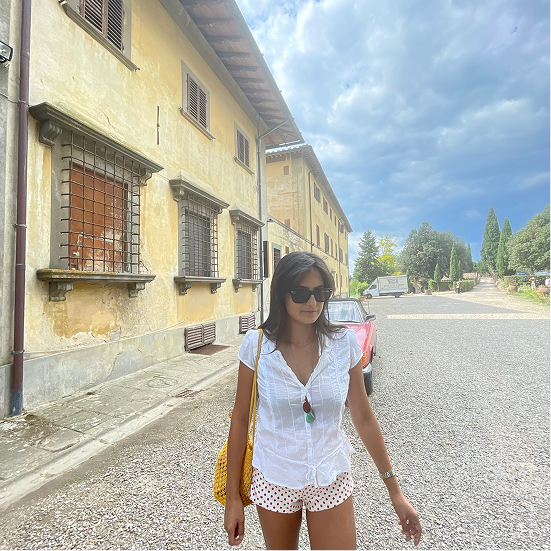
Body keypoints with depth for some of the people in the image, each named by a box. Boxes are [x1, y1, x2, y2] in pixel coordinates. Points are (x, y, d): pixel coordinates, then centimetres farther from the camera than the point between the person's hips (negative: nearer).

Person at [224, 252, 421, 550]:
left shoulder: (344, 343, -14)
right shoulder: (257, 344, -17)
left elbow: (364, 418, -4)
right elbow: (240, 419, -7)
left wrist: (395, 490, 1)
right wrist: (232, 497, -2)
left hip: (331, 478, 0)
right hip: (274, 480, 0)